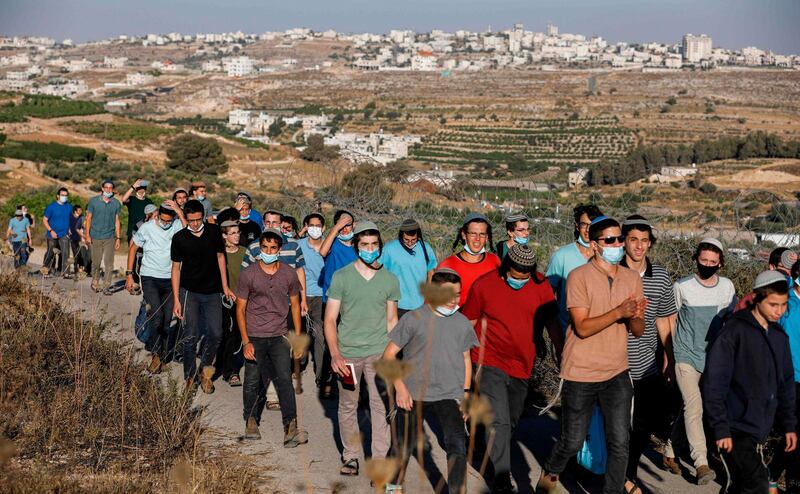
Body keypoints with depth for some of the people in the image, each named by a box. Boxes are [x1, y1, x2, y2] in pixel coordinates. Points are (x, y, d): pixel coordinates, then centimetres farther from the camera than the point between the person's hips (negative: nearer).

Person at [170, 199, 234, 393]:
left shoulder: (214, 231, 0)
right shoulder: (179, 238, -4)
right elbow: (176, 268, 1)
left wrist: (225, 287, 7)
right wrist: (176, 300, -3)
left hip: (212, 292, 2)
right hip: (189, 292, -2)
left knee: (215, 333, -4)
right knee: (191, 336, -4)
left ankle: (205, 371, 18)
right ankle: (190, 377, 11)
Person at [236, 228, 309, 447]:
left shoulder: (289, 274, 3)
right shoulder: (248, 274, -3)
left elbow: (295, 306, 11)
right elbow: (240, 309, -1)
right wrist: (245, 341, -8)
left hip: (279, 337, 1)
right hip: (254, 337, -1)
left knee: (285, 379, -11)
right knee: (253, 382, 4)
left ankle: (291, 429, -16)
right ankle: (250, 419, 28)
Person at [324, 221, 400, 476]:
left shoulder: (390, 280, 4)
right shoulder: (340, 277, -3)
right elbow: (330, 319, -3)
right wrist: (335, 354, -14)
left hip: (379, 352, 0)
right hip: (347, 352, 0)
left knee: (381, 405, -6)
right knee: (348, 407, 10)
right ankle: (350, 455, 26)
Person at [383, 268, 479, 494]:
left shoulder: (462, 323, 5)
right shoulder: (413, 319, -6)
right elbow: (389, 353, -2)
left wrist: (465, 393, 9)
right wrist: (400, 387, -10)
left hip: (449, 396, 2)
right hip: (413, 395, -2)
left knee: (458, 447, -15)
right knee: (404, 447, 10)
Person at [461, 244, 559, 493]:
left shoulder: (541, 286, -5)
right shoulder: (484, 285, -10)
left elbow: (553, 322, 6)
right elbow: (468, 323, 2)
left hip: (521, 368, 4)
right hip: (490, 363, -4)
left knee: (512, 421, 18)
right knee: (499, 421, -13)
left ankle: (494, 456, 42)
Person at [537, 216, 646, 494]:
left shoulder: (632, 278, 4)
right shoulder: (579, 276, -11)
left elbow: (638, 332, 6)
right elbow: (582, 327, -18)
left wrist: (635, 317, -17)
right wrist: (618, 312, -28)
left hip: (617, 375, 4)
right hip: (581, 376, -4)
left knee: (620, 444, -1)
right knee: (572, 442, 10)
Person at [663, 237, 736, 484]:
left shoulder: (727, 287, 3)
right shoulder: (682, 287, -7)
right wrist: (668, 355, 3)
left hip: (712, 359, 4)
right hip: (686, 356, -4)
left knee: (689, 408, 11)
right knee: (694, 406, -15)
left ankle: (670, 451, 27)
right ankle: (701, 463, -16)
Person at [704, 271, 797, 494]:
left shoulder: (780, 336, 10)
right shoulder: (735, 331, -11)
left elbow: (785, 383, 19)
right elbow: (714, 383, -13)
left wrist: (789, 424, 14)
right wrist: (720, 428, -16)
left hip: (760, 429, 7)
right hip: (736, 429, -7)